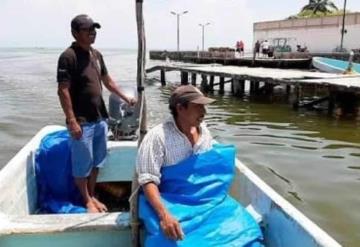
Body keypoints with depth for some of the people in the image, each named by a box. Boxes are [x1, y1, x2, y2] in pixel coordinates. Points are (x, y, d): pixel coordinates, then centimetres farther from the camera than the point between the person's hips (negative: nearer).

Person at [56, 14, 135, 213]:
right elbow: (63, 91, -17)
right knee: (83, 164, 5)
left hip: (100, 119, 8)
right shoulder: (68, 56, -14)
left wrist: (125, 98, 19)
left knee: (97, 161, 17)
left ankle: (92, 196, 32)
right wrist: (72, 121, -21)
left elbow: (107, 81, 22)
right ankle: (86, 201, 22)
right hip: (82, 122, -8)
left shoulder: (96, 54, 10)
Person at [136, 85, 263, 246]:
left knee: (241, 228, -15)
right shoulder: (157, 136, -12)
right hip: (173, 204, -4)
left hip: (208, 200, 5)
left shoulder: (204, 132, 6)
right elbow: (148, 180, -18)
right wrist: (164, 215, -31)